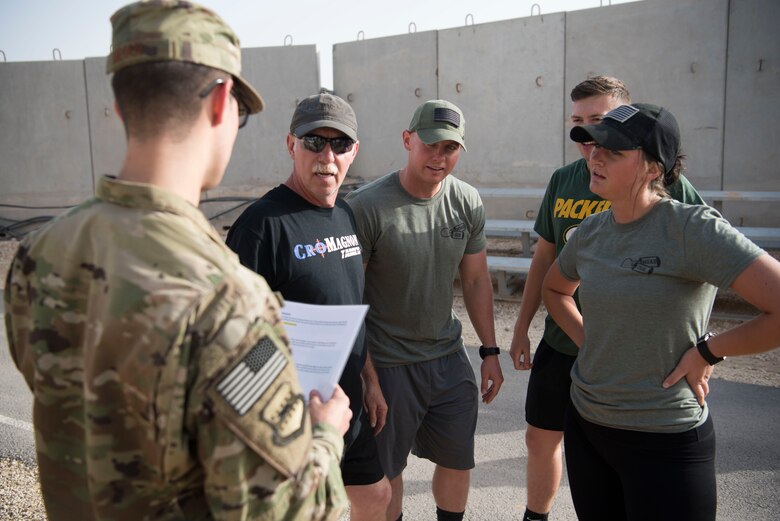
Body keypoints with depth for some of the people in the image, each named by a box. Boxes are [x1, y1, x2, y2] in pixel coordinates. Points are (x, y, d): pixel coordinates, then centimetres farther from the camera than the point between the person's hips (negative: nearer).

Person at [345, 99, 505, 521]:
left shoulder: (467, 201, -2)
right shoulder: (366, 206, -18)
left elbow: (476, 279, 8)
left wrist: (489, 351, 9)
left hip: (449, 358, 5)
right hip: (387, 364, -5)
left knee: (458, 462, 18)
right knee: (386, 471, 12)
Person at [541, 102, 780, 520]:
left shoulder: (693, 229, -18)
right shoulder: (590, 232, 1)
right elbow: (554, 289, 20)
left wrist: (707, 352, -14)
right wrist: (586, 341, 6)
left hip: (665, 442, -6)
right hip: (585, 425, 6)